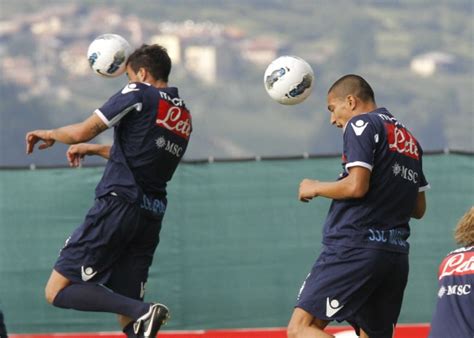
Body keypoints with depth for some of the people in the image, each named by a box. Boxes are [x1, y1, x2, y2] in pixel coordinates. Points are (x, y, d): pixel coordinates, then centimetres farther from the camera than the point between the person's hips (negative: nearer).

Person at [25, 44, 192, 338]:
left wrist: (49, 134, 14)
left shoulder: (138, 95, -3)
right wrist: (92, 149, 41)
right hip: (152, 217, 8)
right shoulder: (184, 116, 19)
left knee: (58, 291, -9)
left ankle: (144, 313, -25)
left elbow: (82, 132, -6)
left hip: (118, 206, -8)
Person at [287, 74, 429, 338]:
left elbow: (357, 186, -15)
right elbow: (419, 209, 22)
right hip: (396, 254, 8)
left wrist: (315, 188, 1)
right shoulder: (409, 138, 22)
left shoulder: (361, 124, -3)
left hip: (356, 248, -8)